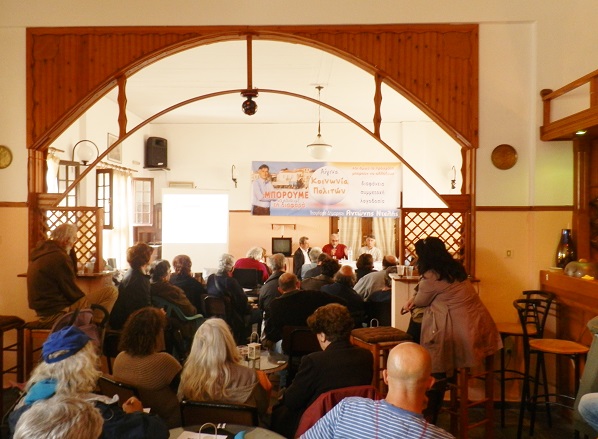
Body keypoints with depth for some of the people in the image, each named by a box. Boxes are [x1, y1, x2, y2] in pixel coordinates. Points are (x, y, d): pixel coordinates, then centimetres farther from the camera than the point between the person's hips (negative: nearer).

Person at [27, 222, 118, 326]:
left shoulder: (41, 251, 12)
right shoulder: (59, 257, -18)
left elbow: (72, 274, 17)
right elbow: (72, 292, -13)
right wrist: (87, 301, 3)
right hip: (57, 313, -10)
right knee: (111, 291, -15)